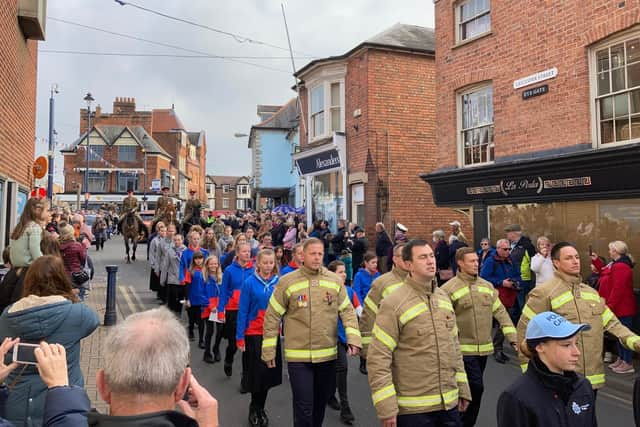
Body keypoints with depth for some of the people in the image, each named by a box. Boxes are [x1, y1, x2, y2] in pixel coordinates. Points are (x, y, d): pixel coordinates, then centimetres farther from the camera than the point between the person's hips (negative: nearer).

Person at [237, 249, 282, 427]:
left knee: (270, 372, 9)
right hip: (254, 333, -3)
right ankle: (255, 409, 26)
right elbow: (243, 311, -7)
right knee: (257, 372, 3)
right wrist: (240, 337, -8)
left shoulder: (279, 282, -1)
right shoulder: (250, 282, -9)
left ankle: (258, 408, 30)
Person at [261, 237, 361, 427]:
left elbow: (347, 311, 4)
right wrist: (268, 350, -2)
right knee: (304, 407, 2)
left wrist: (354, 338, -10)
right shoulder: (287, 282, -7)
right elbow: (272, 316, -3)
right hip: (298, 356, -3)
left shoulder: (335, 280, 1)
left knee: (321, 403, 20)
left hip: (328, 354, 3)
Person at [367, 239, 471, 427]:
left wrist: (462, 389, 14)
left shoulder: (444, 297, 7)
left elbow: (454, 346, 14)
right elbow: (378, 359, -17)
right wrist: (386, 407, -18)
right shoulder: (393, 304, -16)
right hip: (413, 408, -6)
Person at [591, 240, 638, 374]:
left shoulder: (621, 267, -23)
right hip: (618, 307, 11)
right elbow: (605, 274, 27)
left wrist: (610, 306, -22)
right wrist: (596, 261, 20)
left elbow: (618, 289, -26)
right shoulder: (616, 264, 11)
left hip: (622, 308, -11)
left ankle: (628, 364, 5)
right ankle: (621, 359, 27)